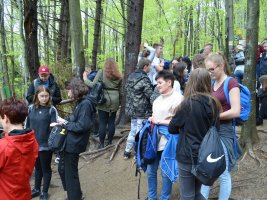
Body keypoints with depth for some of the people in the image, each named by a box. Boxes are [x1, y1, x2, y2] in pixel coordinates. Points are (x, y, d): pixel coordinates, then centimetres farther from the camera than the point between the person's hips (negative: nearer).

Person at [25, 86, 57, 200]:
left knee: (46, 169, 12)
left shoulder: (52, 110, -11)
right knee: (37, 167, 21)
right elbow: (27, 126, 6)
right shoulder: (31, 108, -1)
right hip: (33, 144, 4)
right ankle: (36, 189, 38)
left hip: (46, 145, -4)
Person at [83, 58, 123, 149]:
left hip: (104, 101, -3)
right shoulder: (118, 76, 8)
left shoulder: (101, 72, -5)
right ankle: (110, 142, 17)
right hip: (114, 102, 3)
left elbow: (93, 85, -11)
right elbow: (120, 91, 11)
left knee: (102, 123, 3)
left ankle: (101, 144, 9)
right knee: (111, 122, 9)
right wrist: (119, 102, 20)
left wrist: (85, 79, 4)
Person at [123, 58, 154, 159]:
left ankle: (127, 152, 30)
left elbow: (126, 88, 18)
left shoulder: (131, 76, 8)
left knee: (133, 131, 20)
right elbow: (150, 95, -19)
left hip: (132, 108, 8)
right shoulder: (144, 79, -18)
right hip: (142, 111, -8)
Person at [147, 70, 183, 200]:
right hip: (155, 138, 8)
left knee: (166, 173, 7)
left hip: (167, 140, -7)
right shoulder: (158, 99, 14)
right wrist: (151, 119, 3)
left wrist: (159, 122, -14)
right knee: (150, 171, 15)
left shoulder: (178, 98, -10)